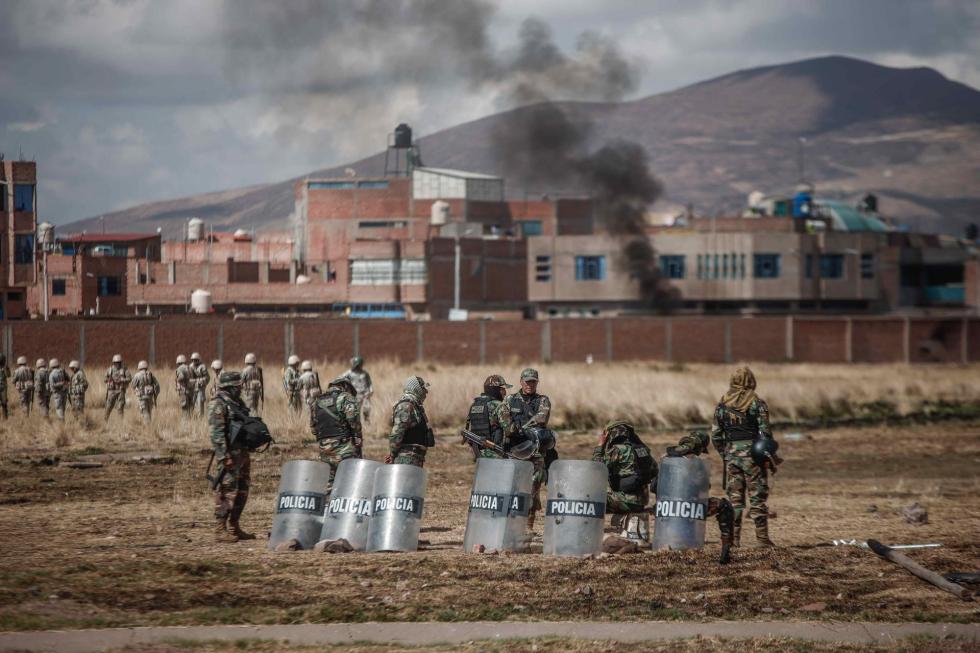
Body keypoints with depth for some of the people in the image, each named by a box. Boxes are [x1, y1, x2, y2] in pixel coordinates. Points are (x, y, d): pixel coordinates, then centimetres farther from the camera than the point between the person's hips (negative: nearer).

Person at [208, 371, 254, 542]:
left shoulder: (237, 403, 16)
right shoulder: (218, 405, -12)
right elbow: (216, 432, -18)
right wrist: (224, 456, -24)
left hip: (242, 452, 9)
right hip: (230, 453, -9)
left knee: (242, 490, 12)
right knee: (227, 491, -8)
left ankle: (234, 527, 19)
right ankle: (220, 529, -5)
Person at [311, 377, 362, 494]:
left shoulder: (316, 402, 17)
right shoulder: (345, 398, 0)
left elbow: (313, 428, 16)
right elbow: (353, 419, -13)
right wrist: (358, 438, -2)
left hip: (324, 449, 5)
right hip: (344, 448, -5)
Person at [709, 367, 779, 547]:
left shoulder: (722, 405, 5)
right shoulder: (757, 403, -7)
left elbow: (715, 435, 7)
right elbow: (765, 433, -10)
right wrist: (770, 458, -4)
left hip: (731, 455, 3)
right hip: (752, 453, -3)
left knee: (734, 498, 9)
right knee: (757, 497, 1)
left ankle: (733, 538, 6)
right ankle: (762, 538, -1)